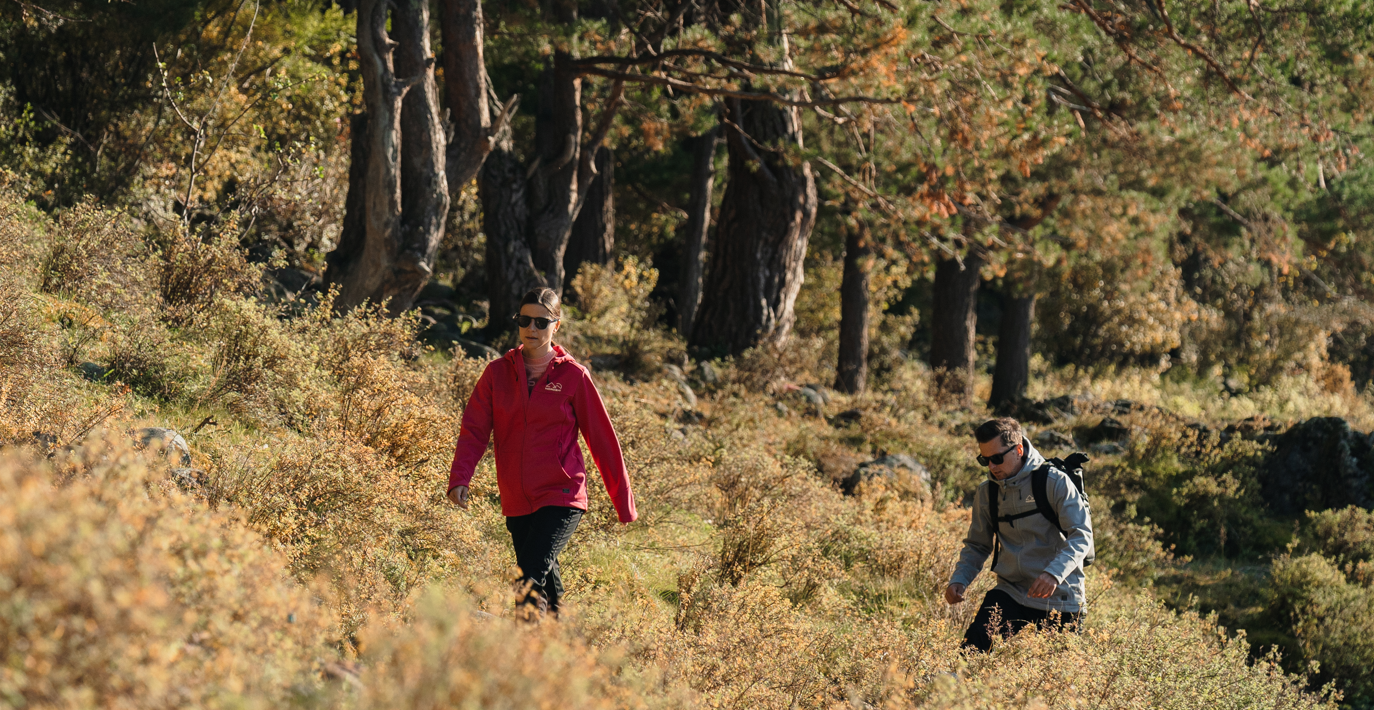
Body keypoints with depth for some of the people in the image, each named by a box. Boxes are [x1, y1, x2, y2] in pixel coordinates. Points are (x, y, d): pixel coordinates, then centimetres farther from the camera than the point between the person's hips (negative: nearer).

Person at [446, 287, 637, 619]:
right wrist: (459, 479, -17)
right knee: (547, 583, 12)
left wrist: (624, 503, 4)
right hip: (517, 503, 4)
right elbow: (474, 429, 1)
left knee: (532, 579, -21)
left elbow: (602, 439, 3)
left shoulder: (573, 376, -1)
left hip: (562, 498, -4)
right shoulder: (497, 373, 7)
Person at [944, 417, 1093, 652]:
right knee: (974, 646, -22)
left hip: (1058, 598, -3)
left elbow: (1081, 535, -16)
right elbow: (977, 545, 17)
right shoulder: (987, 493, 7)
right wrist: (959, 580, -3)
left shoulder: (1055, 482, -9)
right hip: (1010, 594, 3)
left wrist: (1054, 573, -33)